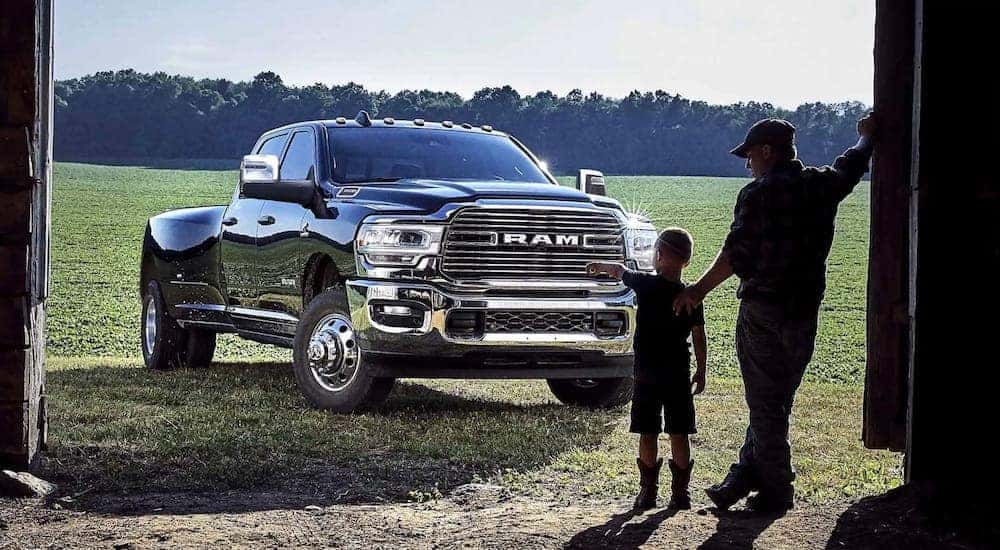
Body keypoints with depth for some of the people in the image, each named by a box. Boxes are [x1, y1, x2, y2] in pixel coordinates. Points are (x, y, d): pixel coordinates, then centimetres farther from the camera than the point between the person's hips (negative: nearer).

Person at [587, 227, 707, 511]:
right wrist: (701, 372, 9)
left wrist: (600, 266, 32)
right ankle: (680, 492, 8)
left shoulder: (645, 285, -8)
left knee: (648, 434, 5)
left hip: (646, 374, -1)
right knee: (679, 435, 5)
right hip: (679, 375, 1)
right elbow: (698, 337, 0)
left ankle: (648, 489, 9)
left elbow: (620, 271, 12)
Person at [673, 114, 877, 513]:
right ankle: (744, 476, 16)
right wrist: (866, 135, 47)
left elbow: (736, 254, -13)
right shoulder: (822, 185, 6)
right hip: (805, 312, 6)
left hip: (763, 309, -6)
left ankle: (775, 491, 5)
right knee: (777, 401, 14)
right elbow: (853, 165, 27)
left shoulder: (757, 194, -11)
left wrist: (699, 290, -4)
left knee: (765, 404, 2)